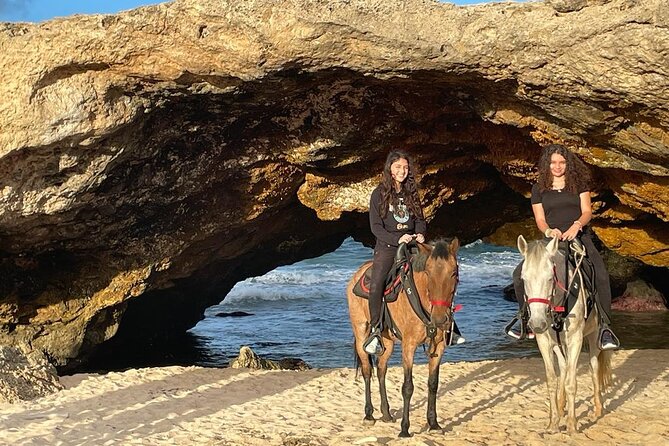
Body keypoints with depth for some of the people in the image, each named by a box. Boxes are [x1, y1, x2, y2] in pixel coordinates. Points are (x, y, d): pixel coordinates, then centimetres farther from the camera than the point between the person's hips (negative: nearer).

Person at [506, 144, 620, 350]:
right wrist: (548, 231, -17)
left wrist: (577, 225, -20)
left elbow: (587, 211, 2)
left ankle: (604, 326, -25)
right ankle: (528, 321, 3)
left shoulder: (579, 184, 11)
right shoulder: (539, 189, 13)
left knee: (601, 275, -30)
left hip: (579, 237, -1)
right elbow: (540, 219, 7)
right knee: (520, 274, -16)